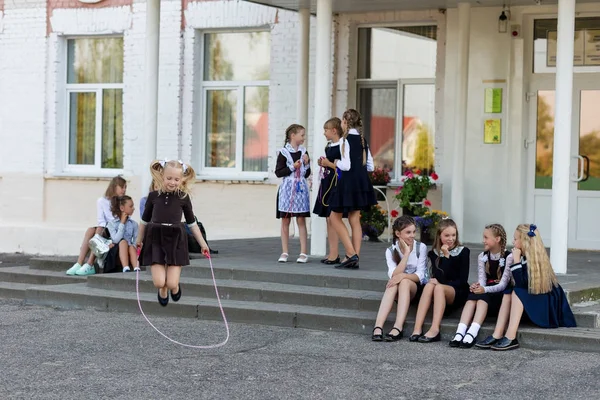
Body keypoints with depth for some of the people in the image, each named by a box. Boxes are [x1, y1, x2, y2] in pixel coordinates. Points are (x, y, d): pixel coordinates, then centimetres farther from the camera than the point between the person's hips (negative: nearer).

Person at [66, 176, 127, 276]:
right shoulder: (101, 201, 9)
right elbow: (100, 220, 0)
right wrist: (108, 227, -20)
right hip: (104, 230, 2)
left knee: (99, 231, -30)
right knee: (90, 230, -28)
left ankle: (89, 266, -38)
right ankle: (79, 264, -36)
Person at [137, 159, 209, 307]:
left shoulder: (183, 198, -1)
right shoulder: (153, 196, 0)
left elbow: (192, 222, 9)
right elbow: (145, 220, 14)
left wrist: (203, 244, 11)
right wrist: (139, 239, 24)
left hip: (175, 240, 0)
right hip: (156, 240, 0)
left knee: (172, 284, -6)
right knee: (159, 282, -8)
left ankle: (175, 286, 32)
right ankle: (163, 289, 29)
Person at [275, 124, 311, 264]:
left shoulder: (303, 152, 8)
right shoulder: (283, 152, -3)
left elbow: (307, 174, 12)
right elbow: (278, 172, -6)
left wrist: (306, 164, -5)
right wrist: (292, 167, -14)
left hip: (301, 189, 2)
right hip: (287, 188, -2)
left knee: (301, 220, 1)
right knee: (285, 221, 3)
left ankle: (303, 253, 2)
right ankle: (285, 252, 10)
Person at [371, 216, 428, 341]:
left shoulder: (421, 247, -5)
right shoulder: (391, 251, 0)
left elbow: (420, 276, -12)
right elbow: (394, 275, -17)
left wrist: (403, 276, -30)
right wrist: (406, 252, -20)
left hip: (418, 288, -2)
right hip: (400, 290, 2)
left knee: (404, 282, -34)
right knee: (393, 284, -33)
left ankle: (398, 328, -47)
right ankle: (378, 327, -47)